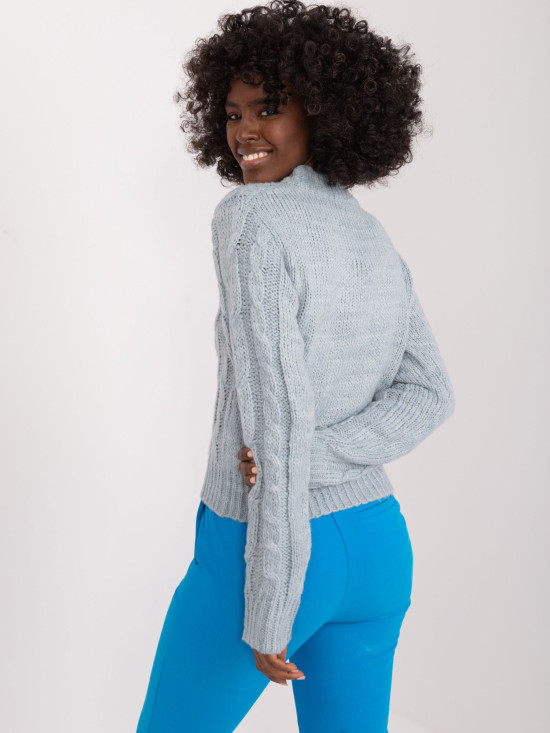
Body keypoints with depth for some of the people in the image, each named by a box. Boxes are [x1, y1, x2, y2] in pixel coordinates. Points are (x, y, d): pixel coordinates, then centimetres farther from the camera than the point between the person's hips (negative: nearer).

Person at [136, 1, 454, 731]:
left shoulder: (249, 218, -19)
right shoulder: (376, 241, 6)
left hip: (264, 550, -6)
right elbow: (428, 396, 0)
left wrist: (267, 611, -22)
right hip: (375, 543, 7)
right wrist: (317, 458, -14)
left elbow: (278, 409, -26)